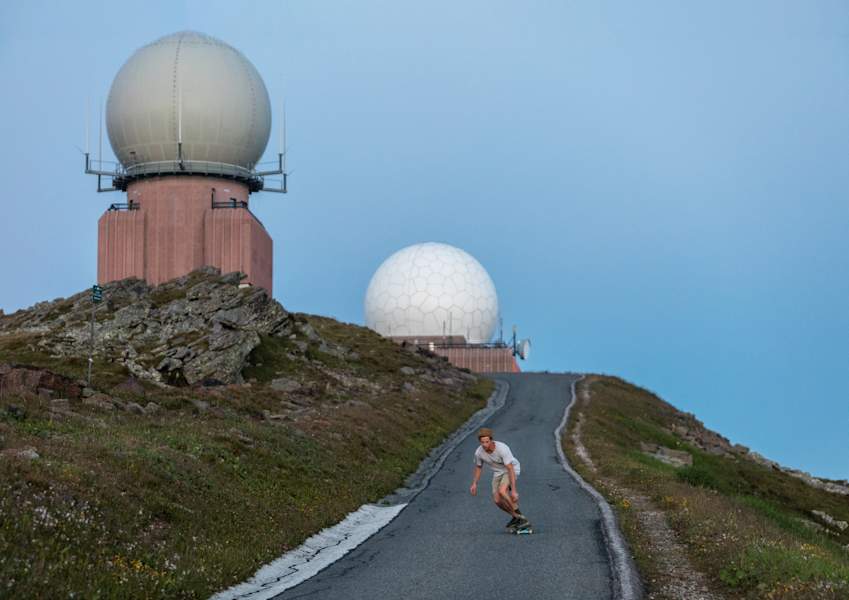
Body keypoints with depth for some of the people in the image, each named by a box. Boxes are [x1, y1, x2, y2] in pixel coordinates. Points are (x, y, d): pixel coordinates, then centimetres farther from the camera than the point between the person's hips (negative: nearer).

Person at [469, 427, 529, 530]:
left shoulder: (502, 448, -35)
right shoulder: (479, 452, -18)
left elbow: (510, 470, -36)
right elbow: (478, 467, 5)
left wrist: (513, 490, -39)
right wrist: (474, 484, -1)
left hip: (513, 470, -6)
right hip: (498, 473, 6)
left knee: (502, 491, -30)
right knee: (497, 500, -4)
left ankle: (519, 516, -16)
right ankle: (515, 517, 22)